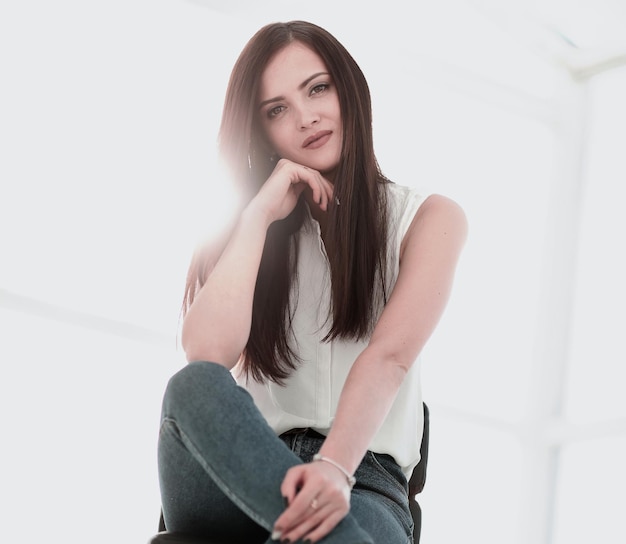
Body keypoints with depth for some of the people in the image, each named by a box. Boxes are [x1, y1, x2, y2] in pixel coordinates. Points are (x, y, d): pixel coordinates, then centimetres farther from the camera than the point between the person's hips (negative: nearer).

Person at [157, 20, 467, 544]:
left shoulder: (429, 218, 9)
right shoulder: (248, 227, 15)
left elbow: (389, 357, -11)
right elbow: (206, 354, -6)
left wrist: (334, 467, -29)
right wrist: (258, 216, -1)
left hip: (363, 478, -4)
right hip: (255, 461, 4)